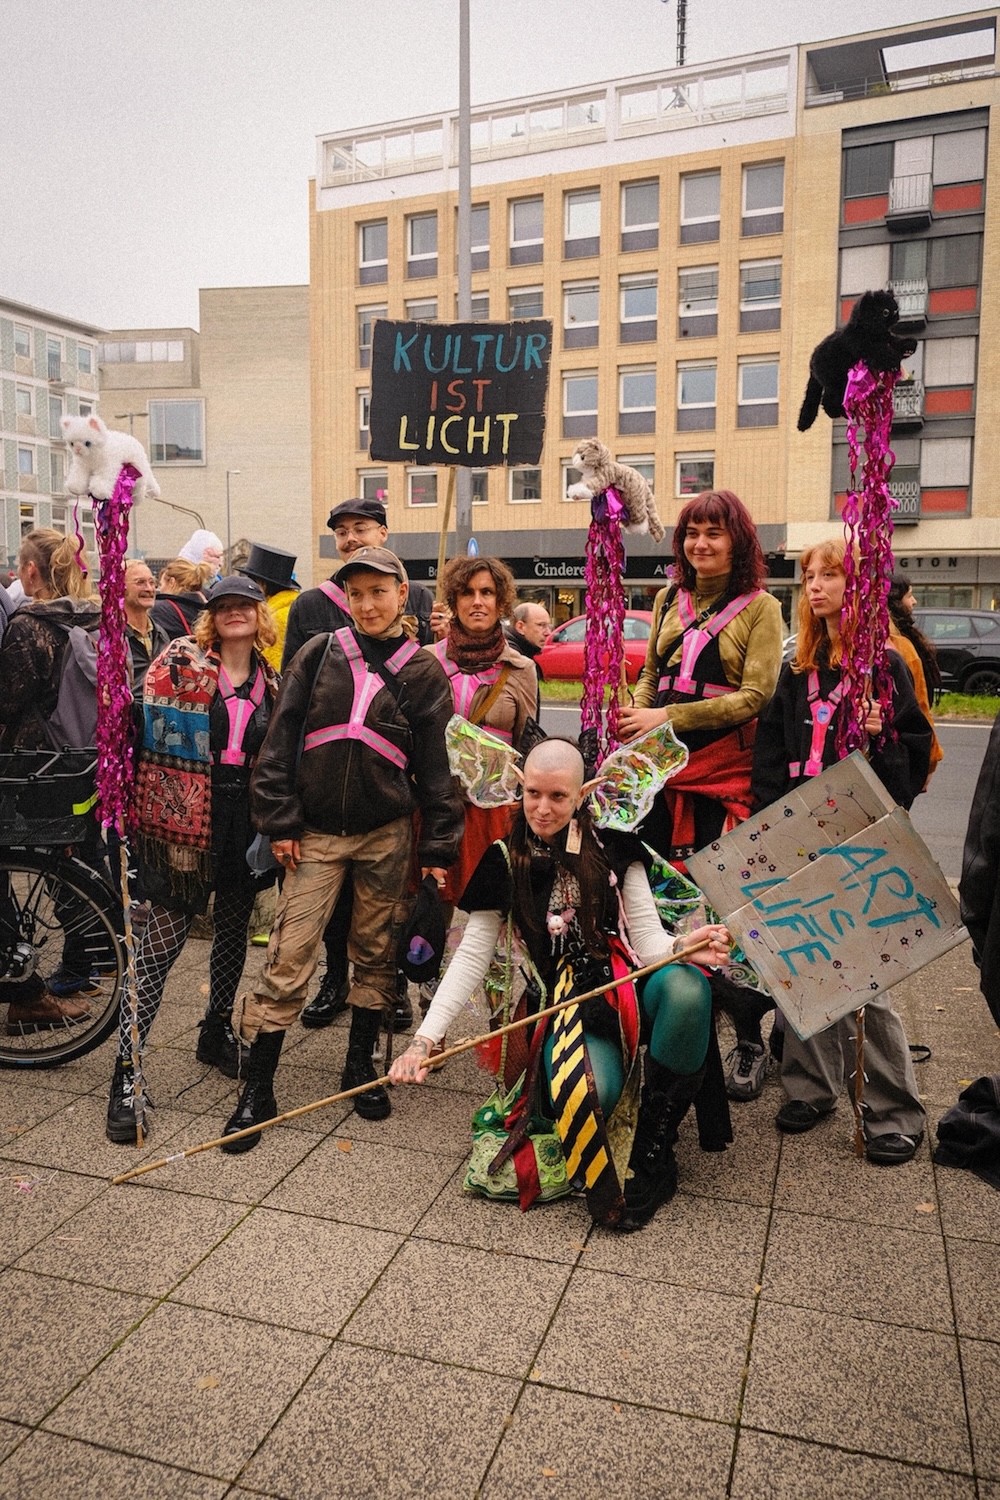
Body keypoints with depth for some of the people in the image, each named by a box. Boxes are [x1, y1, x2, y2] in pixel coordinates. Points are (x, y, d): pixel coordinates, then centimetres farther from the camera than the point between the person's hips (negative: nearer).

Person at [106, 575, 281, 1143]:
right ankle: (126, 1075, 1)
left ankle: (217, 1033, 37)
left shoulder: (270, 681, 10)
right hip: (187, 820, -5)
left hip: (247, 820, 5)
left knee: (234, 931, 17)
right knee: (163, 941, -6)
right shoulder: (180, 661, -3)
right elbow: (149, 728, -7)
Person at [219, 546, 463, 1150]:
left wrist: (437, 849, 0)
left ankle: (361, 1064, 30)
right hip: (316, 834, 0)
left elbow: (436, 766, 3)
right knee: (289, 958, -3)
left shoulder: (422, 672, 2)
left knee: (377, 954, 11)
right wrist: (280, 822, -4)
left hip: (386, 834, 1)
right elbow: (281, 739, 1)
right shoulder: (319, 654, 2)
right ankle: (258, 1090, 9)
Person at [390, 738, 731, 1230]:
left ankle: (653, 1152, -15)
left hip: (631, 989, 2)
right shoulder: (506, 862, 2)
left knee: (685, 987, -34)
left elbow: (648, 938, -2)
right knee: (588, 1096, -36)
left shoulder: (611, 846, 2)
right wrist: (426, 1036, -10)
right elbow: (471, 957, 0)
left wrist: (683, 949, -26)